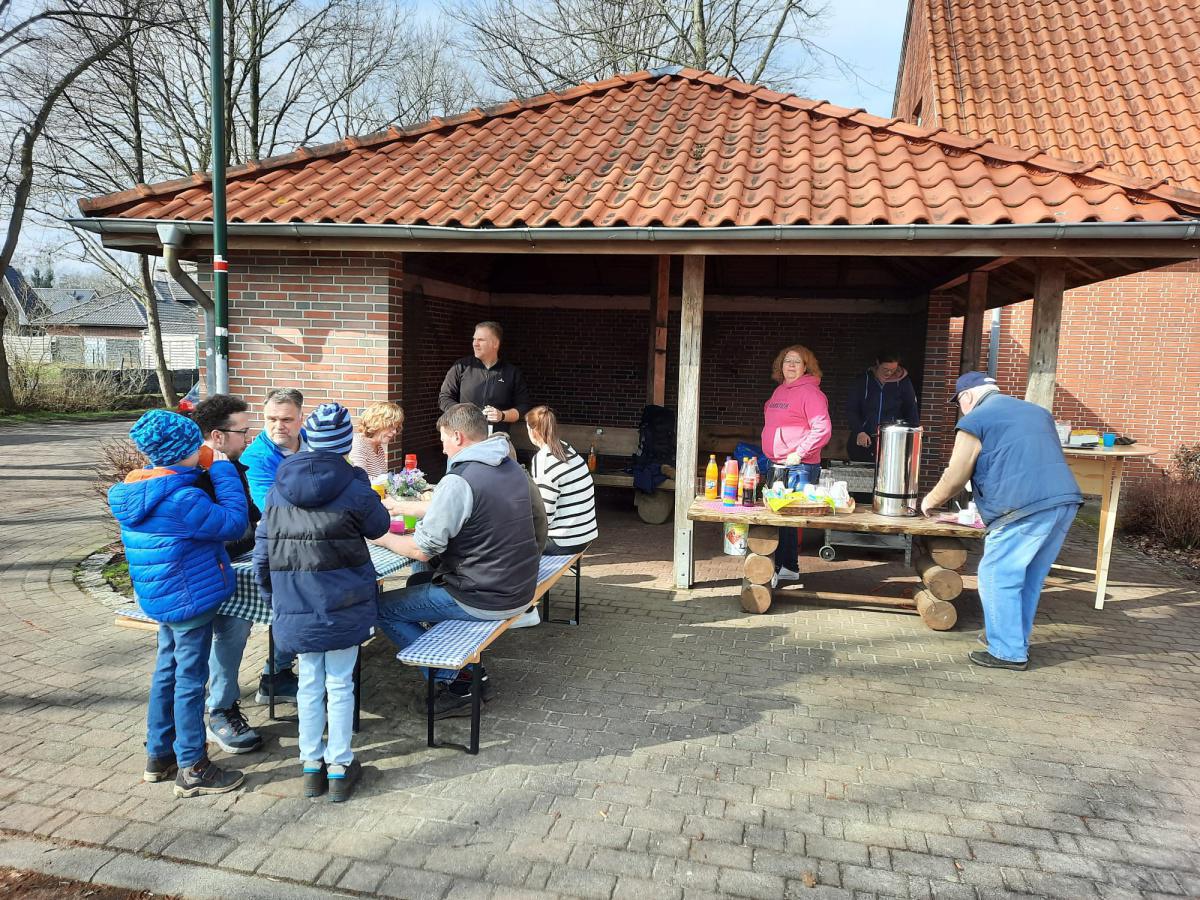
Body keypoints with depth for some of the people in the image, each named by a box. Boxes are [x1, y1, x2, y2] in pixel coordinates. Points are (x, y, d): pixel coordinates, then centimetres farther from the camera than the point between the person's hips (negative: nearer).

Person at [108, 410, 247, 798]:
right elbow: (234, 522, -23)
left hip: (161, 597, 9)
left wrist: (207, 470, 3)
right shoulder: (179, 499, -27)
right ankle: (192, 769, 14)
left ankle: (159, 755, 34)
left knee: (167, 671, 21)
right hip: (190, 598, -9)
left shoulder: (134, 491, 2)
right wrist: (221, 469, -17)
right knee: (190, 680, 2)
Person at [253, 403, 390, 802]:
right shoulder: (354, 488, -12)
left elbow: (263, 550, 4)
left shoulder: (278, 489, 0)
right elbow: (379, 526, 5)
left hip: (295, 605, 3)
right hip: (343, 604, -3)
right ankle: (340, 767, 19)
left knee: (309, 682, 15)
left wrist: (272, 596, 15)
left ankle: (312, 764, 26)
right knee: (340, 684, 9)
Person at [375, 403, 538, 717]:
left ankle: (453, 684, 6)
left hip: (483, 600, -9)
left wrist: (385, 538, 3)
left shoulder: (459, 481, -20)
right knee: (418, 583, 28)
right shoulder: (513, 468, 6)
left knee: (382, 608, 6)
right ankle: (473, 673, 24)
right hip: (520, 589, 9)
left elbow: (422, 550, -17)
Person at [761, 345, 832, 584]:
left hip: (798, 466, -9)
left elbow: (822, 429, -16)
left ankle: (777, 569, -3)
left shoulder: (810, 392, -9)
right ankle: (790, 567, 24)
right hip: (777, 465, 9)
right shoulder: (780, 391, 16)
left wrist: (799, 453, -19)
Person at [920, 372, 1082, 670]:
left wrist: (930, 500, 21)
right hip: (1065, 502, 8)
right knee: (1030, 578, 18)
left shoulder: (975, 420, 1)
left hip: (1025, 509, -8)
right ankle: (1016, 640, 29)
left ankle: (1008, 652, 8)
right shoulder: (1037, 411, 25)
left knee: (998, 578, 3)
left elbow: (954, 478, 2)